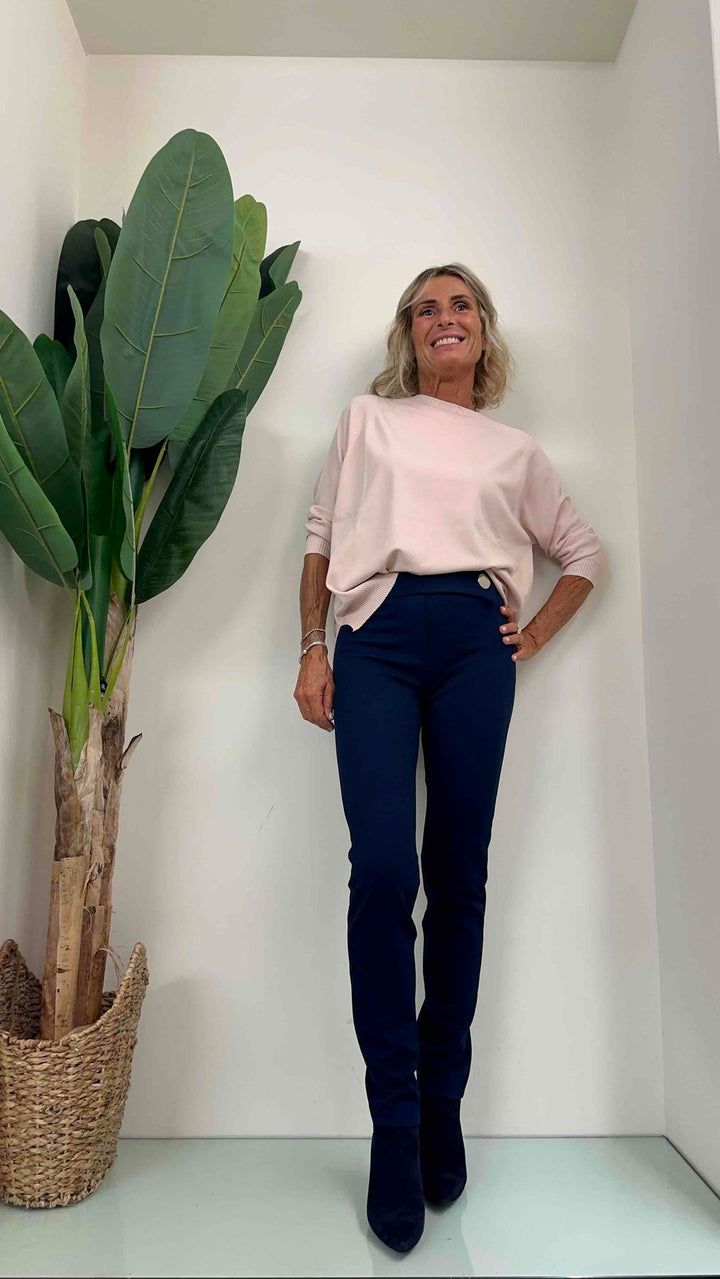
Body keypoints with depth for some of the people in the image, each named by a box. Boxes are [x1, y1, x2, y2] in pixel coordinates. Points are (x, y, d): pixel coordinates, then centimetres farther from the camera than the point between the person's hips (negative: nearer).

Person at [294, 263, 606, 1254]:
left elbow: (585, 553, 28)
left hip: (474, 639, 1)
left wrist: (533, 637, 13)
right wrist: (312, 651, 2)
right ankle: (394, 1120, 2)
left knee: (459, 875, 0)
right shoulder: (367, 420, 20)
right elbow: (322, 537, 13)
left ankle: (443, 1102, 16)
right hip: (376, 634, -1)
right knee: (383, 868, -12)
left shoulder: (516, 450, 22)